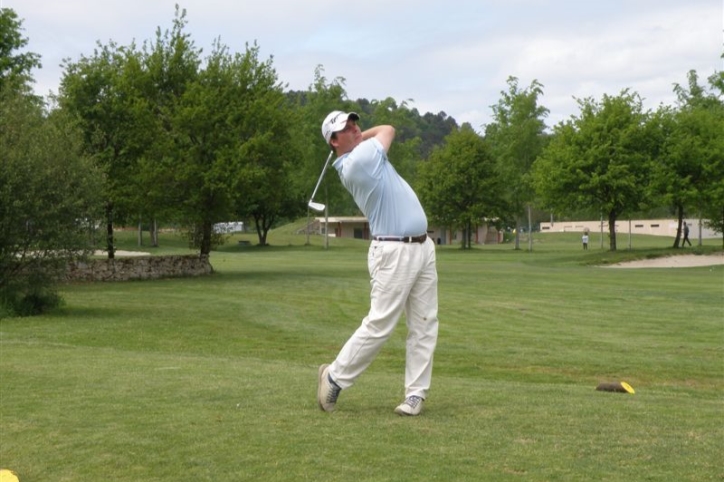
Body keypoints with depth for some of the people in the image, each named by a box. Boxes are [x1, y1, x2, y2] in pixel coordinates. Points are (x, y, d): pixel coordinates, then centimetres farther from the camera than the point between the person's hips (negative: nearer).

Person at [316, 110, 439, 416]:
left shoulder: (360, 158, 14)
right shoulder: (358, 161, -12)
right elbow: (388, 129, 3)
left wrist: (357, 139, 14)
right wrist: (360, 139, 17)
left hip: (423, 247, 9)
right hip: (394, 253, -9)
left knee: (424, 325, 4)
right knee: (378, 325, -5)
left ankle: (416, 393, 8)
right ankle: (335, 377, 11)